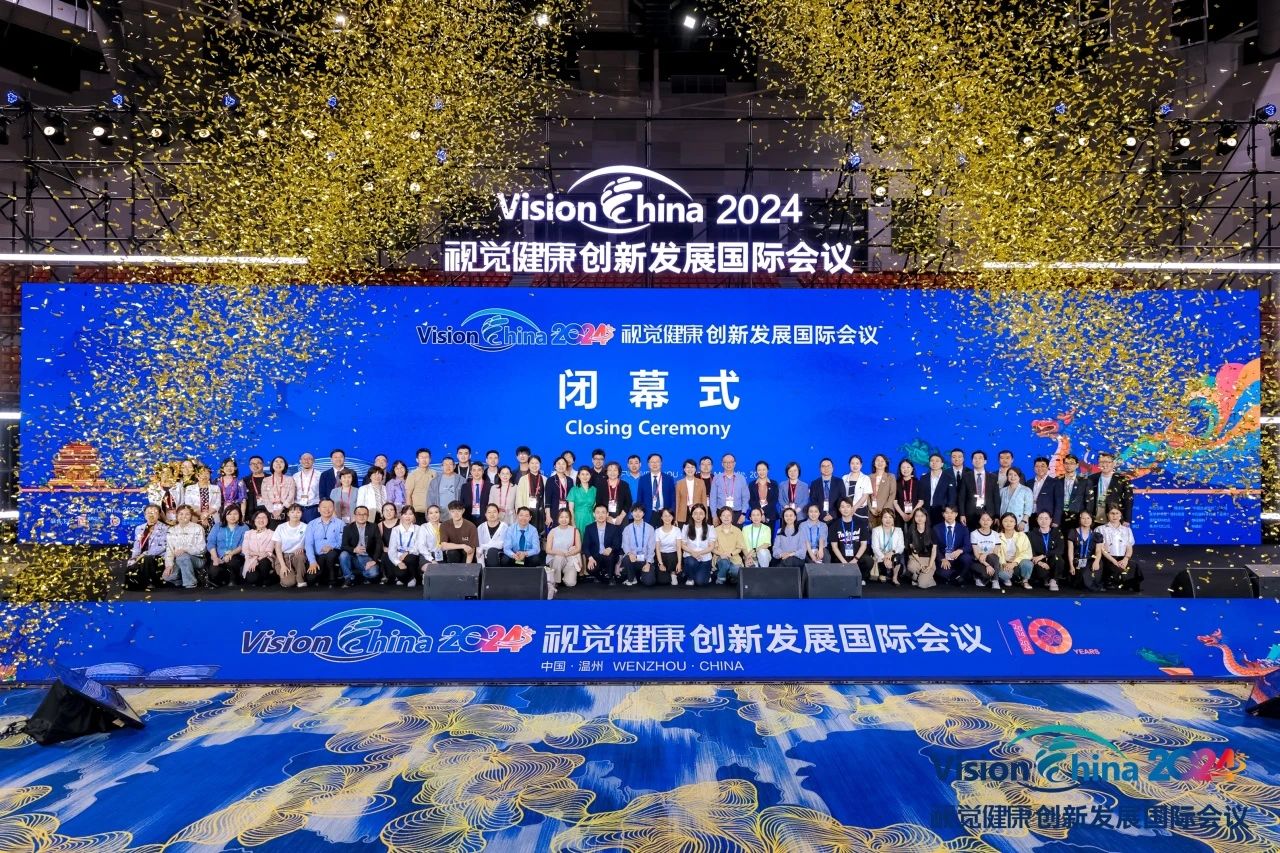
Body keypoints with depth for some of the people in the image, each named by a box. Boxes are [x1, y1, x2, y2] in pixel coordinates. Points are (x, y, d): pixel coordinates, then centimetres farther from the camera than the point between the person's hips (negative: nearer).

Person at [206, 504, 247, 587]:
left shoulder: (244, 528, 12)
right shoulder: (218, 526, 18)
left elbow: (243, 545, -2)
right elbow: (210, 543, 5)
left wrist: (231, 553, -22)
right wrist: (215, 558, -12)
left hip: (236, 556, -1)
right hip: (219, 557, 1)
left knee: (232, 562, -38)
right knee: (213, 574, -31)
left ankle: (233, 583, -10)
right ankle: (223, 582, 4)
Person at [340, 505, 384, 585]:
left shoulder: (373, 527, 2)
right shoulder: (348, 528, 1)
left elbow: (379, 544, -5)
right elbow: (344, 546, -8)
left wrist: (374, 560, -18)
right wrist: (354, 550, -30)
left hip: (367, 558, -1)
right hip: (353, 558, 1)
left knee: (373, 573, -30)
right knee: (343, 554, -30)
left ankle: (364, 576, 8)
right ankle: (349, 578, -9)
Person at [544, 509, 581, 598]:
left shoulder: (574, 530, -1)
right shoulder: (552, 531, -1)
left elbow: (578, 548, -2)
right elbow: (548, 550, -4)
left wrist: (567, 553, -19)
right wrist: (559, 552, -24)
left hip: (570, 560, 0)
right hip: (555, 559, 0)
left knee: (570, 583, -21)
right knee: (559, 557, -37)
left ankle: (565, 575, 16)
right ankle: (552, 583, -20)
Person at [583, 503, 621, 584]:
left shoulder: (614, 528, -2)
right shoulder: (589, 528, 0)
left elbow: (617, 544, -6)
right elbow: (585, 546, -3)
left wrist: (610, 549, -30)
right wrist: (590, 558, -22)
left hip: (609, 556, 0)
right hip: (595, 557, 0)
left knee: (610, 555, -36)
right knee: (591, 570, -30)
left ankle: (609, 576, -8)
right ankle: (603, 578, 4)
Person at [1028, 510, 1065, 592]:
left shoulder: (1057, 532, 2)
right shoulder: (1032, 534, 3)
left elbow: (1060, 550, -12)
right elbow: (1031, 552, -5)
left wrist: (1042, 556, -22)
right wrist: (1039, 562, -25)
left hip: (1054, 563, 0)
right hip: (1040, 564, 0)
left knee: (1057, 556, -34)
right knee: (1042, 572, -35)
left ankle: (1054, 580, -13)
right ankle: (1046, 580, 3)